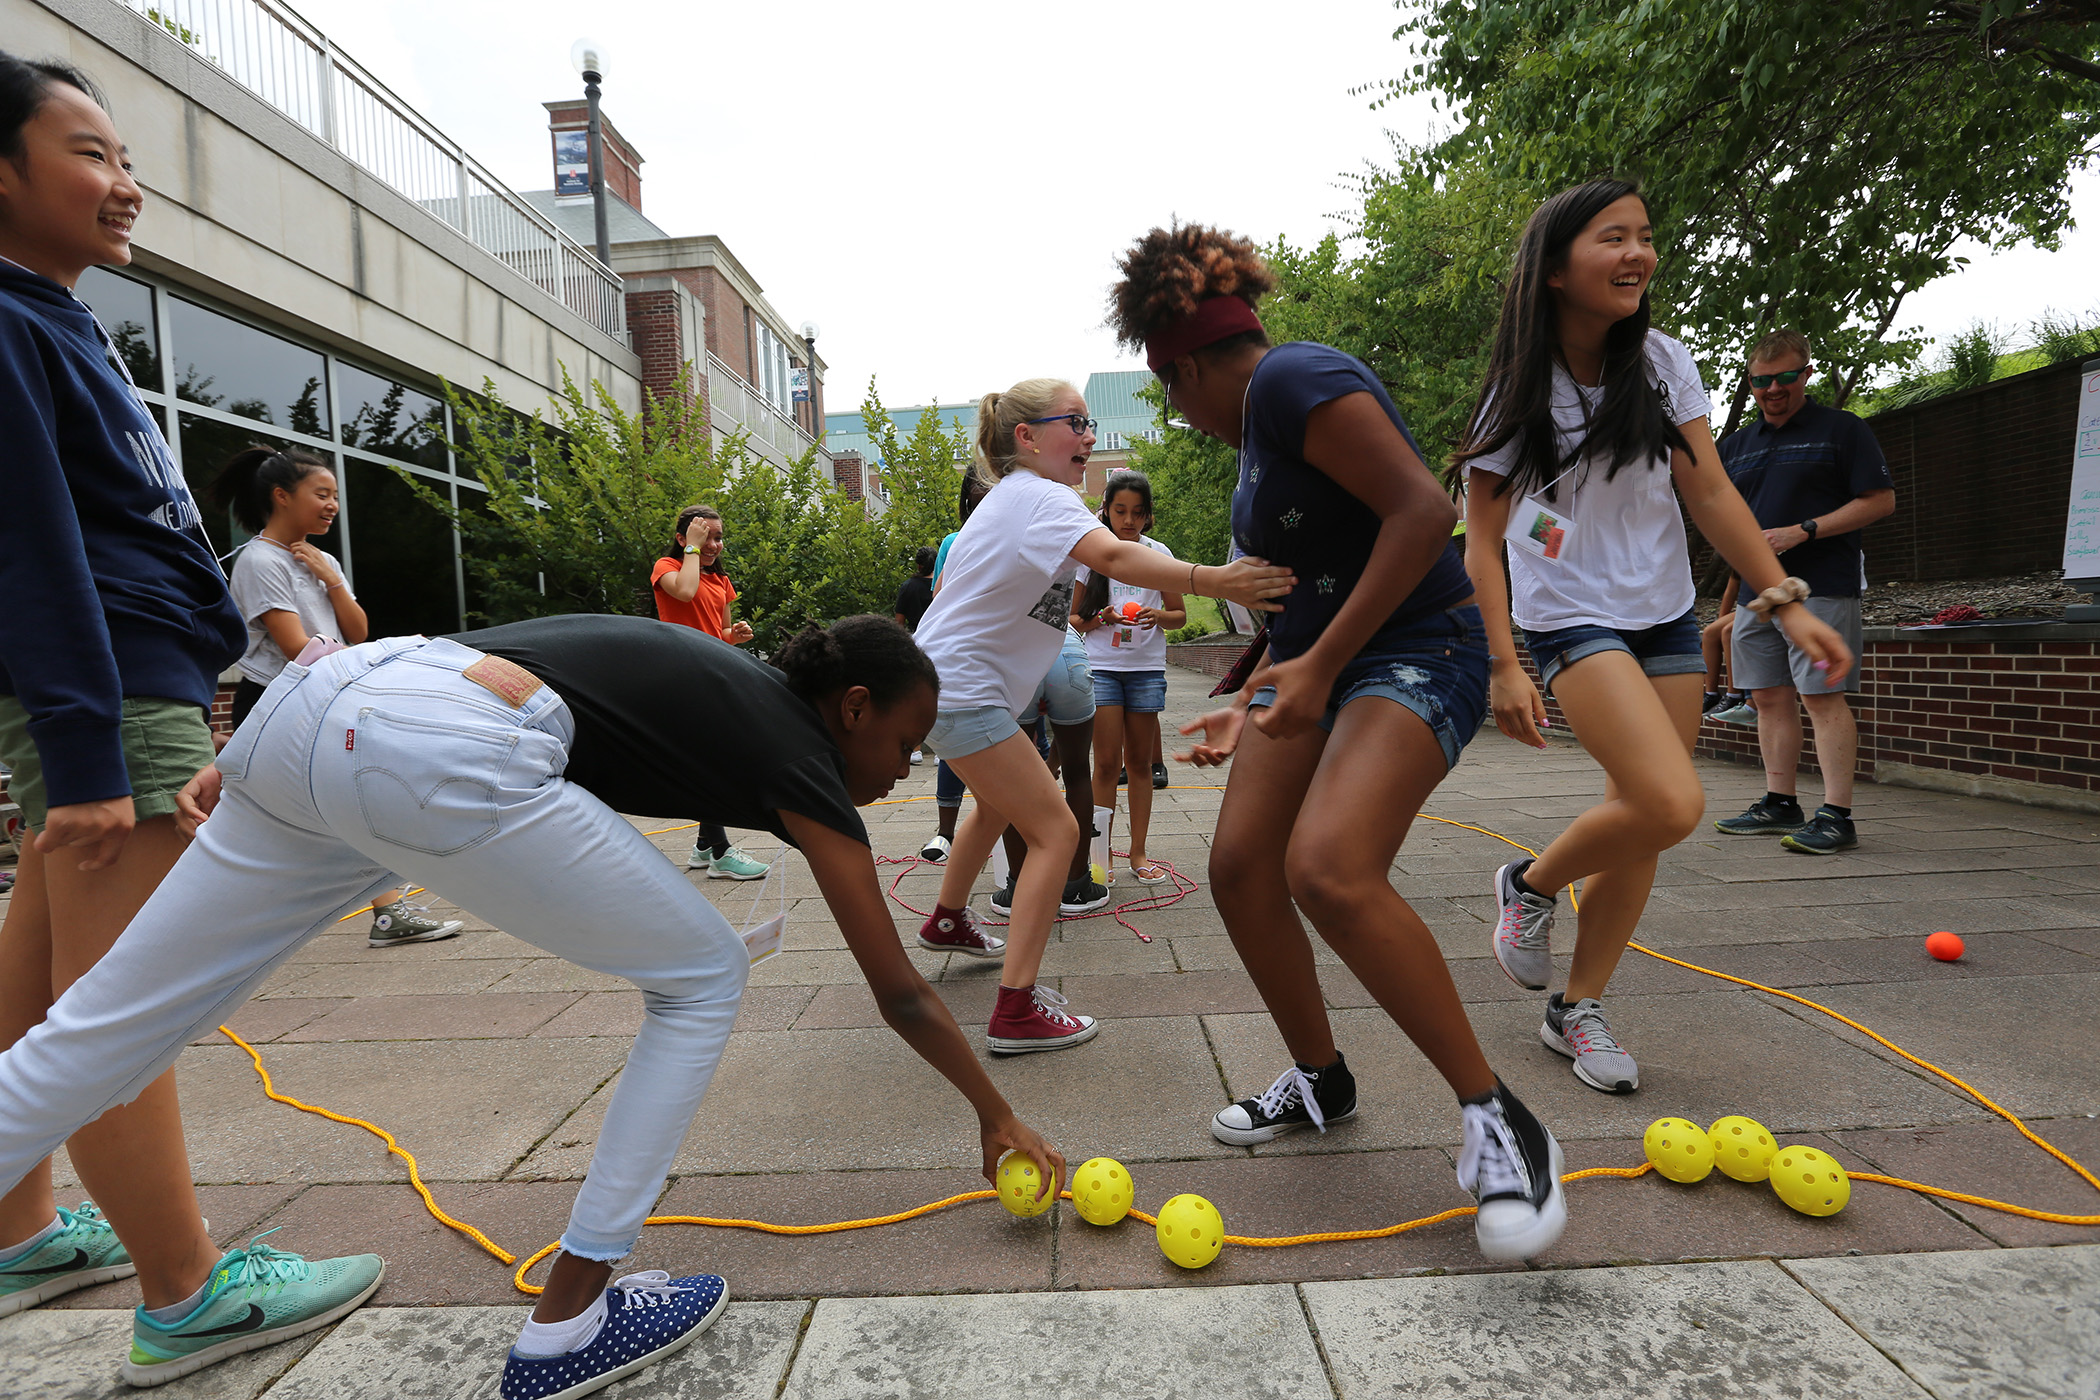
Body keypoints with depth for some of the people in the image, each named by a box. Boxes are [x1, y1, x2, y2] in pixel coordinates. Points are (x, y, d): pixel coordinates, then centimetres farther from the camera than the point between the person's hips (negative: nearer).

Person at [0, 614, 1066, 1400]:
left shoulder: (731, 690, 25)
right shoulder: (796, 751, 6)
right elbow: (898, 992, 11)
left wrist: (250, 761, 22)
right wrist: (996, 1114, 24)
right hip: (436, 754, -9)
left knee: (111, 1023, 17)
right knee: (704, 978, 6)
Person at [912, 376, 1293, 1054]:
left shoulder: (1008, 496, 13)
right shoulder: (1043, 497, -18)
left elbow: (949, 577, 23)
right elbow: (1112, 557, -39)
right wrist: (1212, 579, -51)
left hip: (935, 680, 11)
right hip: (960, 692, -11)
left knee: (998, 804, 31)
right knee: (1055, 832, -9)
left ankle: (947, 921, 51)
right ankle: (1017, 1010, -9)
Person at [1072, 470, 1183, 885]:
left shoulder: (1159, 553, 6)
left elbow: (1180, 614, 10)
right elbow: (1071, 619, 5)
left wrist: (1159, 616, -12)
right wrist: (1100, 620, -15)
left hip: (1146, 667, 2)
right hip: (1101, 665, -1)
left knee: (1139, 761, 7)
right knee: (1107, 762, -5)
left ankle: (1138, 853, 14)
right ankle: (1101, 854, 4)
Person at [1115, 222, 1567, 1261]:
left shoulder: (1290, 378, -13)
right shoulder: (1254, 435, 17)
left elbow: (1424, 509, -25)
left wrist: (1321, 665, -27)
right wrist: (1255, 710, 24)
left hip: (1415, 652, -9)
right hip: (1315, 662, 10)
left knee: (1329, 870, -29)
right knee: (1239, 869, 0)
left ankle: (1498, 1121, -11)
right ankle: (1319, 1082, 20)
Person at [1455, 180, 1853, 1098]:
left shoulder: (1661, 365, 2)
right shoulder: (1516, 397, -10)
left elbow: (1709, 491, 4)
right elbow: (1482, 544, -10)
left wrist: (1783, 601, -2)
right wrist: (1503, 667, -17)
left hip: (1666, 617, 5)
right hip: (1571, 620, -5)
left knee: (1639, 828, 5)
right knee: (1671, 805, -23)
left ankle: (1577, 1010, 20)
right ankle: (1529, 883, 6)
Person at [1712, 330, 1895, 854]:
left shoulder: (1842, 430, 2)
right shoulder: (1737, 445, 18)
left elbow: (1880, 500, -3)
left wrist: (1802, 531, -13)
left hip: (1820, 589, -6)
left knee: (1823, 696, -9)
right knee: (1770, 698, 8)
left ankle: (1836, 816, -6)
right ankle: (1780, 804, 17)